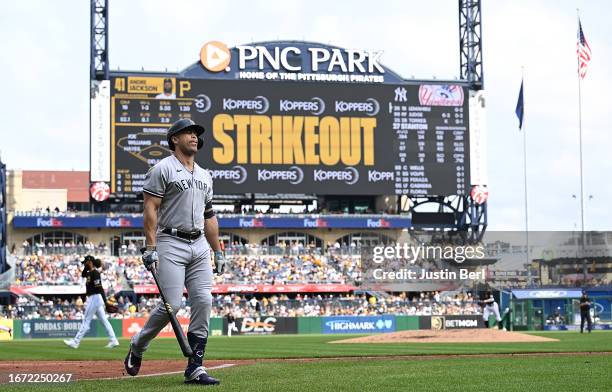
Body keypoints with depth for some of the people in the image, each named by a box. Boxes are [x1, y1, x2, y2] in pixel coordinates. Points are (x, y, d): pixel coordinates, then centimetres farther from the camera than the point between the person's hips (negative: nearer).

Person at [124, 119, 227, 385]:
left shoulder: (204, 176, 20)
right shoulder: (163, 169, -2)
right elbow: (150, 209, -9)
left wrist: (218, 252, 17)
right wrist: (150, 248, -17)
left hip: (199, 246, 7)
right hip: (171, 244, -6)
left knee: (203, 302, -5)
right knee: (171, 305, -12)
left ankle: (195, 368, -2)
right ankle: (137, 347, 15)